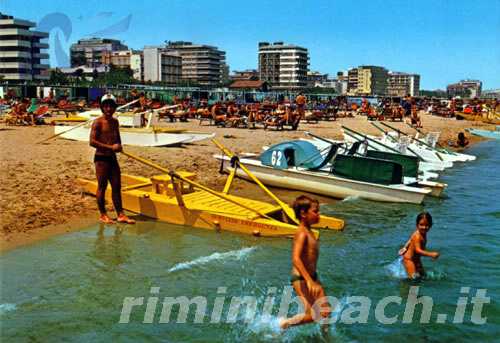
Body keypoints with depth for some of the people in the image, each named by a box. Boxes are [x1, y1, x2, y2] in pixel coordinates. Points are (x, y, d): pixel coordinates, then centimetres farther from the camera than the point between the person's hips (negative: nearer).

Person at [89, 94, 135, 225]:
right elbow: (92, 141, -17)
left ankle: (120, 214, 15)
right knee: (102, 186, 2)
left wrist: (119, 146, 8)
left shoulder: (115, 121, 12)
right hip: (101, 158, -7)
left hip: (113, 158, 7)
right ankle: (103, 215, 13)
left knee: (117, 186, 8)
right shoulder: (98, 122, -10)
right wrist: (110, 147, -19)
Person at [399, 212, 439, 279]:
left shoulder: (423, 234, -1)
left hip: (416, 259, 9)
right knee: (414, 277, -15)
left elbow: (411, 240, 13)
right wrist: (431, 254, -43)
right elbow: (418, 250, -37)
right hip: (409, 259, -9)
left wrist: (405, 248, 19)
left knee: (423, 275, 16)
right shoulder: (417, 236, -29)